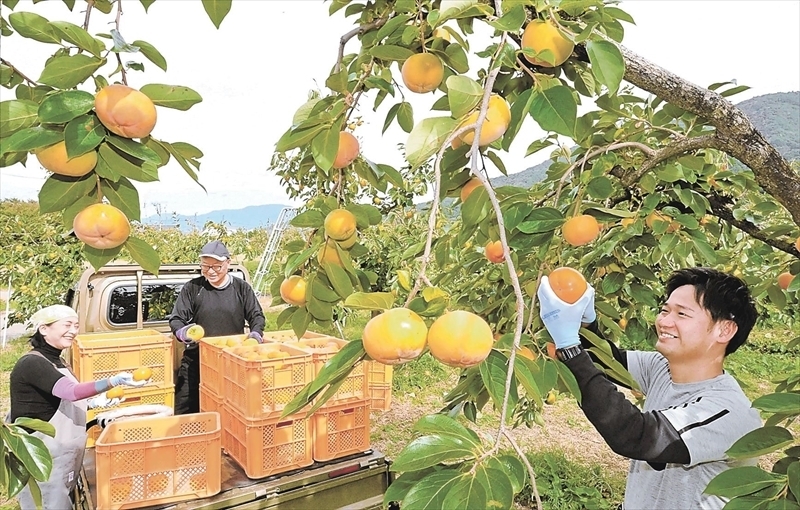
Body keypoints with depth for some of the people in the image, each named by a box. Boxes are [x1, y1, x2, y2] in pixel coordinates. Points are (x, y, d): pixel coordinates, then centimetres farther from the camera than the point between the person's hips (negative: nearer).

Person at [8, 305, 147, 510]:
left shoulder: (55, 360, 11)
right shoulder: (31, 363, -20)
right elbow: (70, 391, -35)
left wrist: (94, 403, 5)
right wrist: (115, 381, -46)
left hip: (58, 458, 9)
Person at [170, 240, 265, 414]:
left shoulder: (241, 288, 0)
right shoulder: (192, 288, -2)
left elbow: (256, 315, 5)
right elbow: (176, 319, -1)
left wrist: (256, 332, -16)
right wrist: (182, 332, -23)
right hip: (196, 359, 0)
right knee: (185, 410, 2)